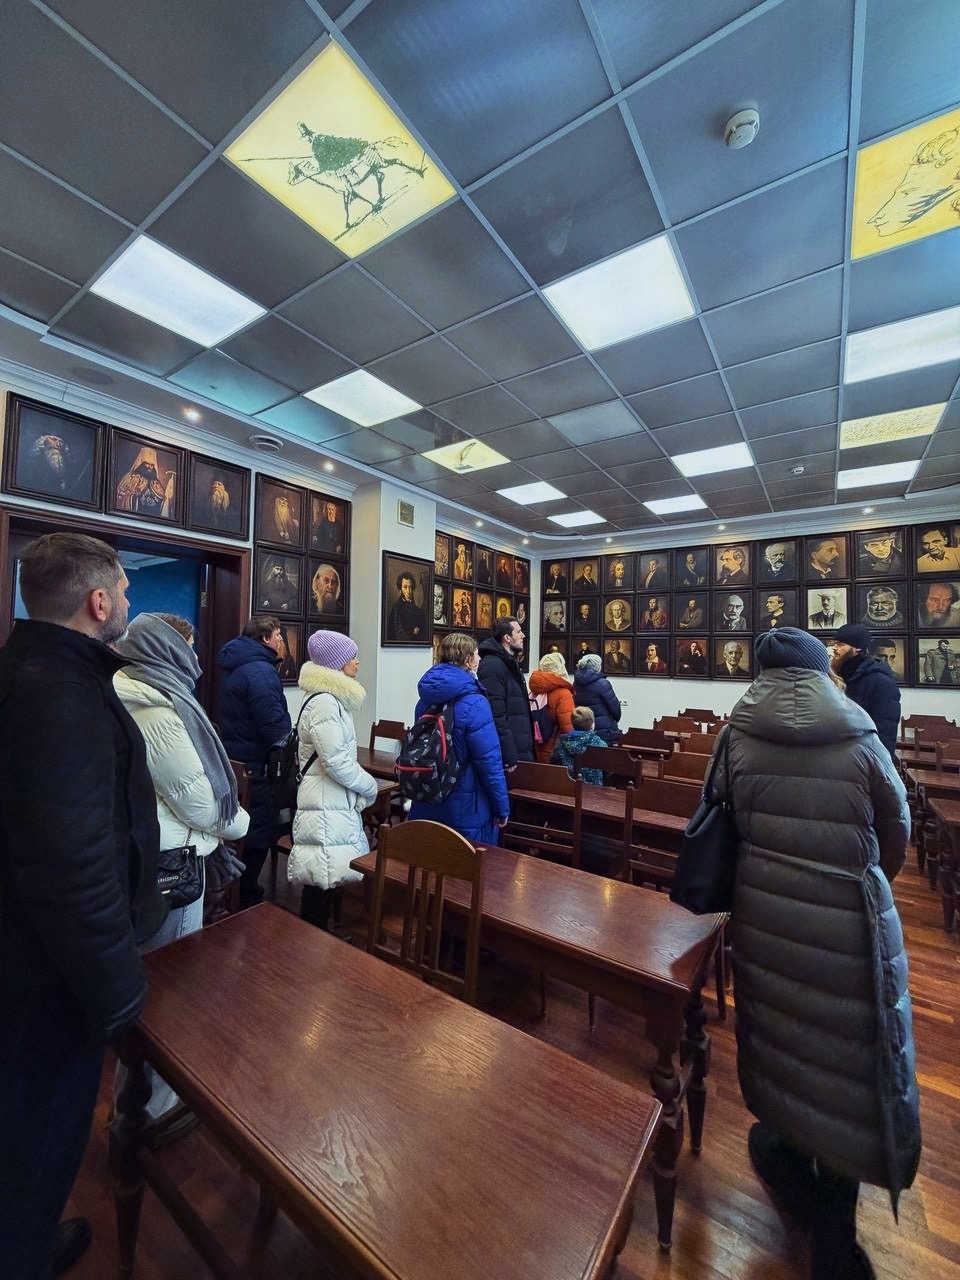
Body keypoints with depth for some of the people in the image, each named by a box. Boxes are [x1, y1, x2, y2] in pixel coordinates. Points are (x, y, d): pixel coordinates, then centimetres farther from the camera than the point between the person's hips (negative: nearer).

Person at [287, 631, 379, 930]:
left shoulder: (333, 699, 13)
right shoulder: (323, 702, -19)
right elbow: (337, 762, -22)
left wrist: (361, 788, 14)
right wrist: (370, 787, -8)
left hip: (337, 804, 10)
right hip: (327, 808, -10)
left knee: (324, 882, 17)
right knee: (322, 883, 0)